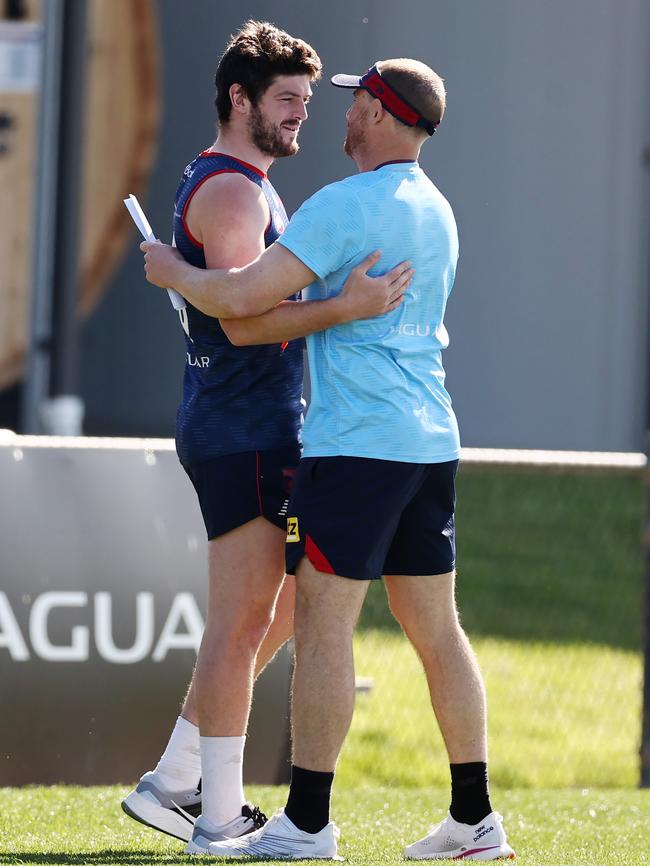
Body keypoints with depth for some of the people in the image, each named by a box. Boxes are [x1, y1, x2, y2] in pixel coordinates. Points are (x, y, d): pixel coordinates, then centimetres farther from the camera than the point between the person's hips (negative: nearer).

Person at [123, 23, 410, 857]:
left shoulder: (241, 187, 20)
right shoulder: (231, 191, -13)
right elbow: (245, 319, -24)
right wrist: (347, 308, -31)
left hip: (262, 428, 11)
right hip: (242, 434, -11)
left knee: (277, 609, 14)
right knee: (243, 616, -7)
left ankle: (174, 780, 15)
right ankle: (220, 815, -3)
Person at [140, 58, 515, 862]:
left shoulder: (347, 204, -12)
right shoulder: (435, 210, 16)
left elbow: (242, 296, -17)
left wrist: (173, 272, 1)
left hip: (357, 440, -8)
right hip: (430, 441, 9)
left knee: (323, 621, -5)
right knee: (435, 627, 10)